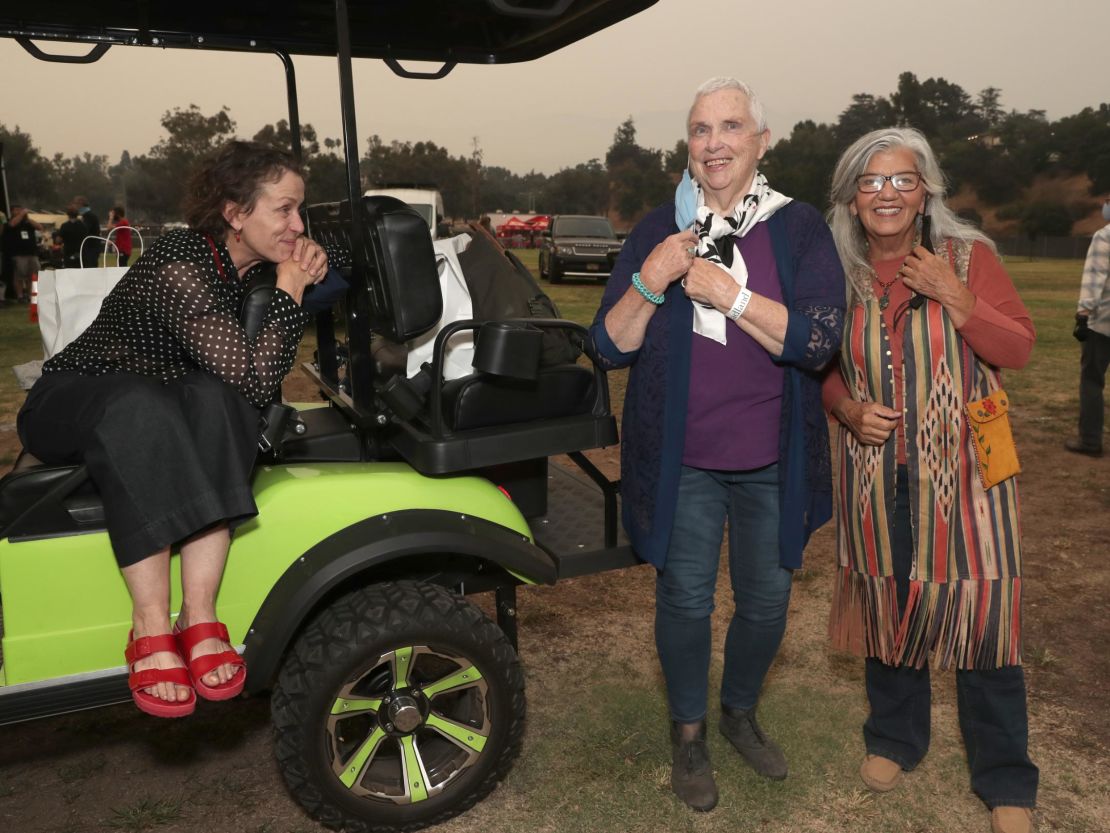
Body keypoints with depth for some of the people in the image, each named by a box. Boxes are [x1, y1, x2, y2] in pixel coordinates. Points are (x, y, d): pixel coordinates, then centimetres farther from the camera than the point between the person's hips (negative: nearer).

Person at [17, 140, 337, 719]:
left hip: (172, 408, 6)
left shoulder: (256, 260, -4)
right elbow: (255, 381, -34)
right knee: (143, 408, -40)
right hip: (72, 405, -5)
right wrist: (290, 290, -26)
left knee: (216, 398, -30)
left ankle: (199, 616, -36)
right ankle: (150, 627, -40)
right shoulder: (179, 266, -27)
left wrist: (315, 260, -7)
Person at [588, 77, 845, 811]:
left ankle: (741, 713, 42)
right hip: (682, 460, 0)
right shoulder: (658, 231, 0)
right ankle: (689, 733, 33)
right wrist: (648, 283, -21)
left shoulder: (800, 229, -3)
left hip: (772, 461, 1)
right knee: (686, 600, 8)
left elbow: (819, 340, -16)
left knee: (766, 600, 14)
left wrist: (725, 290, -23)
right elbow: (610, 347, -3)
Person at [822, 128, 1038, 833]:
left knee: (981, 611, 0)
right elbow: (823, 366, 12)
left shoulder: (967, 256, -2)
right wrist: (847, 408, -7)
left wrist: (955, 297, -18)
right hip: (878, 474, 2)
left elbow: (1019, 350, -5)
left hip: (965, 469, -2)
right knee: (886, 600, 12)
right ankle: (895, 737, 35)